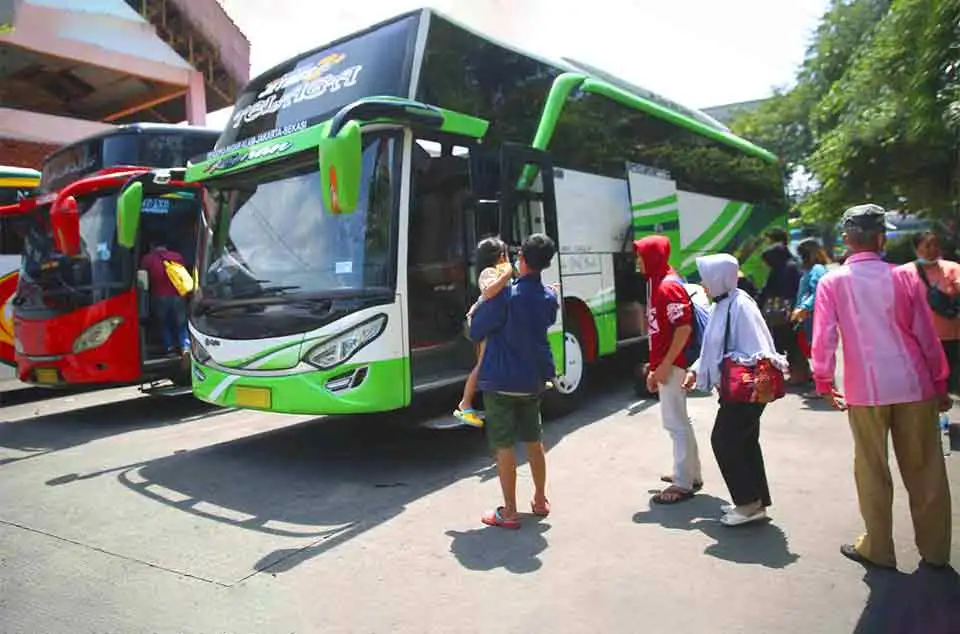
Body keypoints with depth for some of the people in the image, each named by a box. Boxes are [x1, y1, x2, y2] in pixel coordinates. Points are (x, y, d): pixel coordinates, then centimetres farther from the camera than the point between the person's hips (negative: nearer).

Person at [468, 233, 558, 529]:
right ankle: (540, 500, 31)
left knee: (503, 445, 2)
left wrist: (482, 303, 7)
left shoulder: (505, 295, -19)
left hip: (501, 380, -6)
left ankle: (509, 513, 8)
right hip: (534, 379, 7)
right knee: (533, 440, 19)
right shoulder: (550, 297, 1)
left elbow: (476, 332, -11)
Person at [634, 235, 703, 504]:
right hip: (665, 364, 10)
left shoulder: (669, 286, -16)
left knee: (675, 422, -3)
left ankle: (683, 483, 6)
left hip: (672, 365, -10)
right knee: (678, 421, 18)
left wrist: (664, 366, -22)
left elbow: (684, 328, -22)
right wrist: (655, 367, 17)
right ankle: (691, 473, 31)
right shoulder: (657, 284, 14)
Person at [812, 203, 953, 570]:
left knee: (872, 470, 9)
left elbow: (824, 338, -7)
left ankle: (878, 549, 19)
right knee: (925, 469, 13)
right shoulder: (904, 277, -2)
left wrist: (824, 383, 4)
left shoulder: (832, 282, -5)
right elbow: (926, 334, 3)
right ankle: (935, 549, 26)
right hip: (914, 386, 2)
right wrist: (940, 382, 12)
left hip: (865, 390, -2)